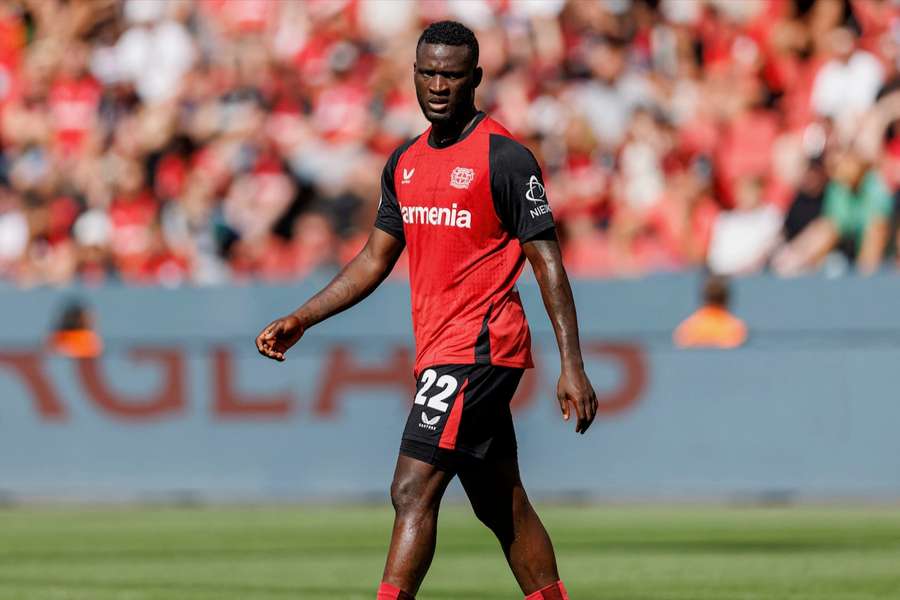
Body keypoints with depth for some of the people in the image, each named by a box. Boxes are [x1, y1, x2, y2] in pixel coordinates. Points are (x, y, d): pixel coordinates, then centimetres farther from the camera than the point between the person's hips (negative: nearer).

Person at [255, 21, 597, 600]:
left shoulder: (505, 157, -9)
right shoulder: (405, 162, 14)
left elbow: (548, 262, -9)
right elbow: (376, 259, 21)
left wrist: (572, 366, -14)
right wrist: (302, 319, 12)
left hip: (479, 346, -8)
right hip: (439, 351, 8)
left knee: (413, 491, -15)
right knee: (504, 506, 12)